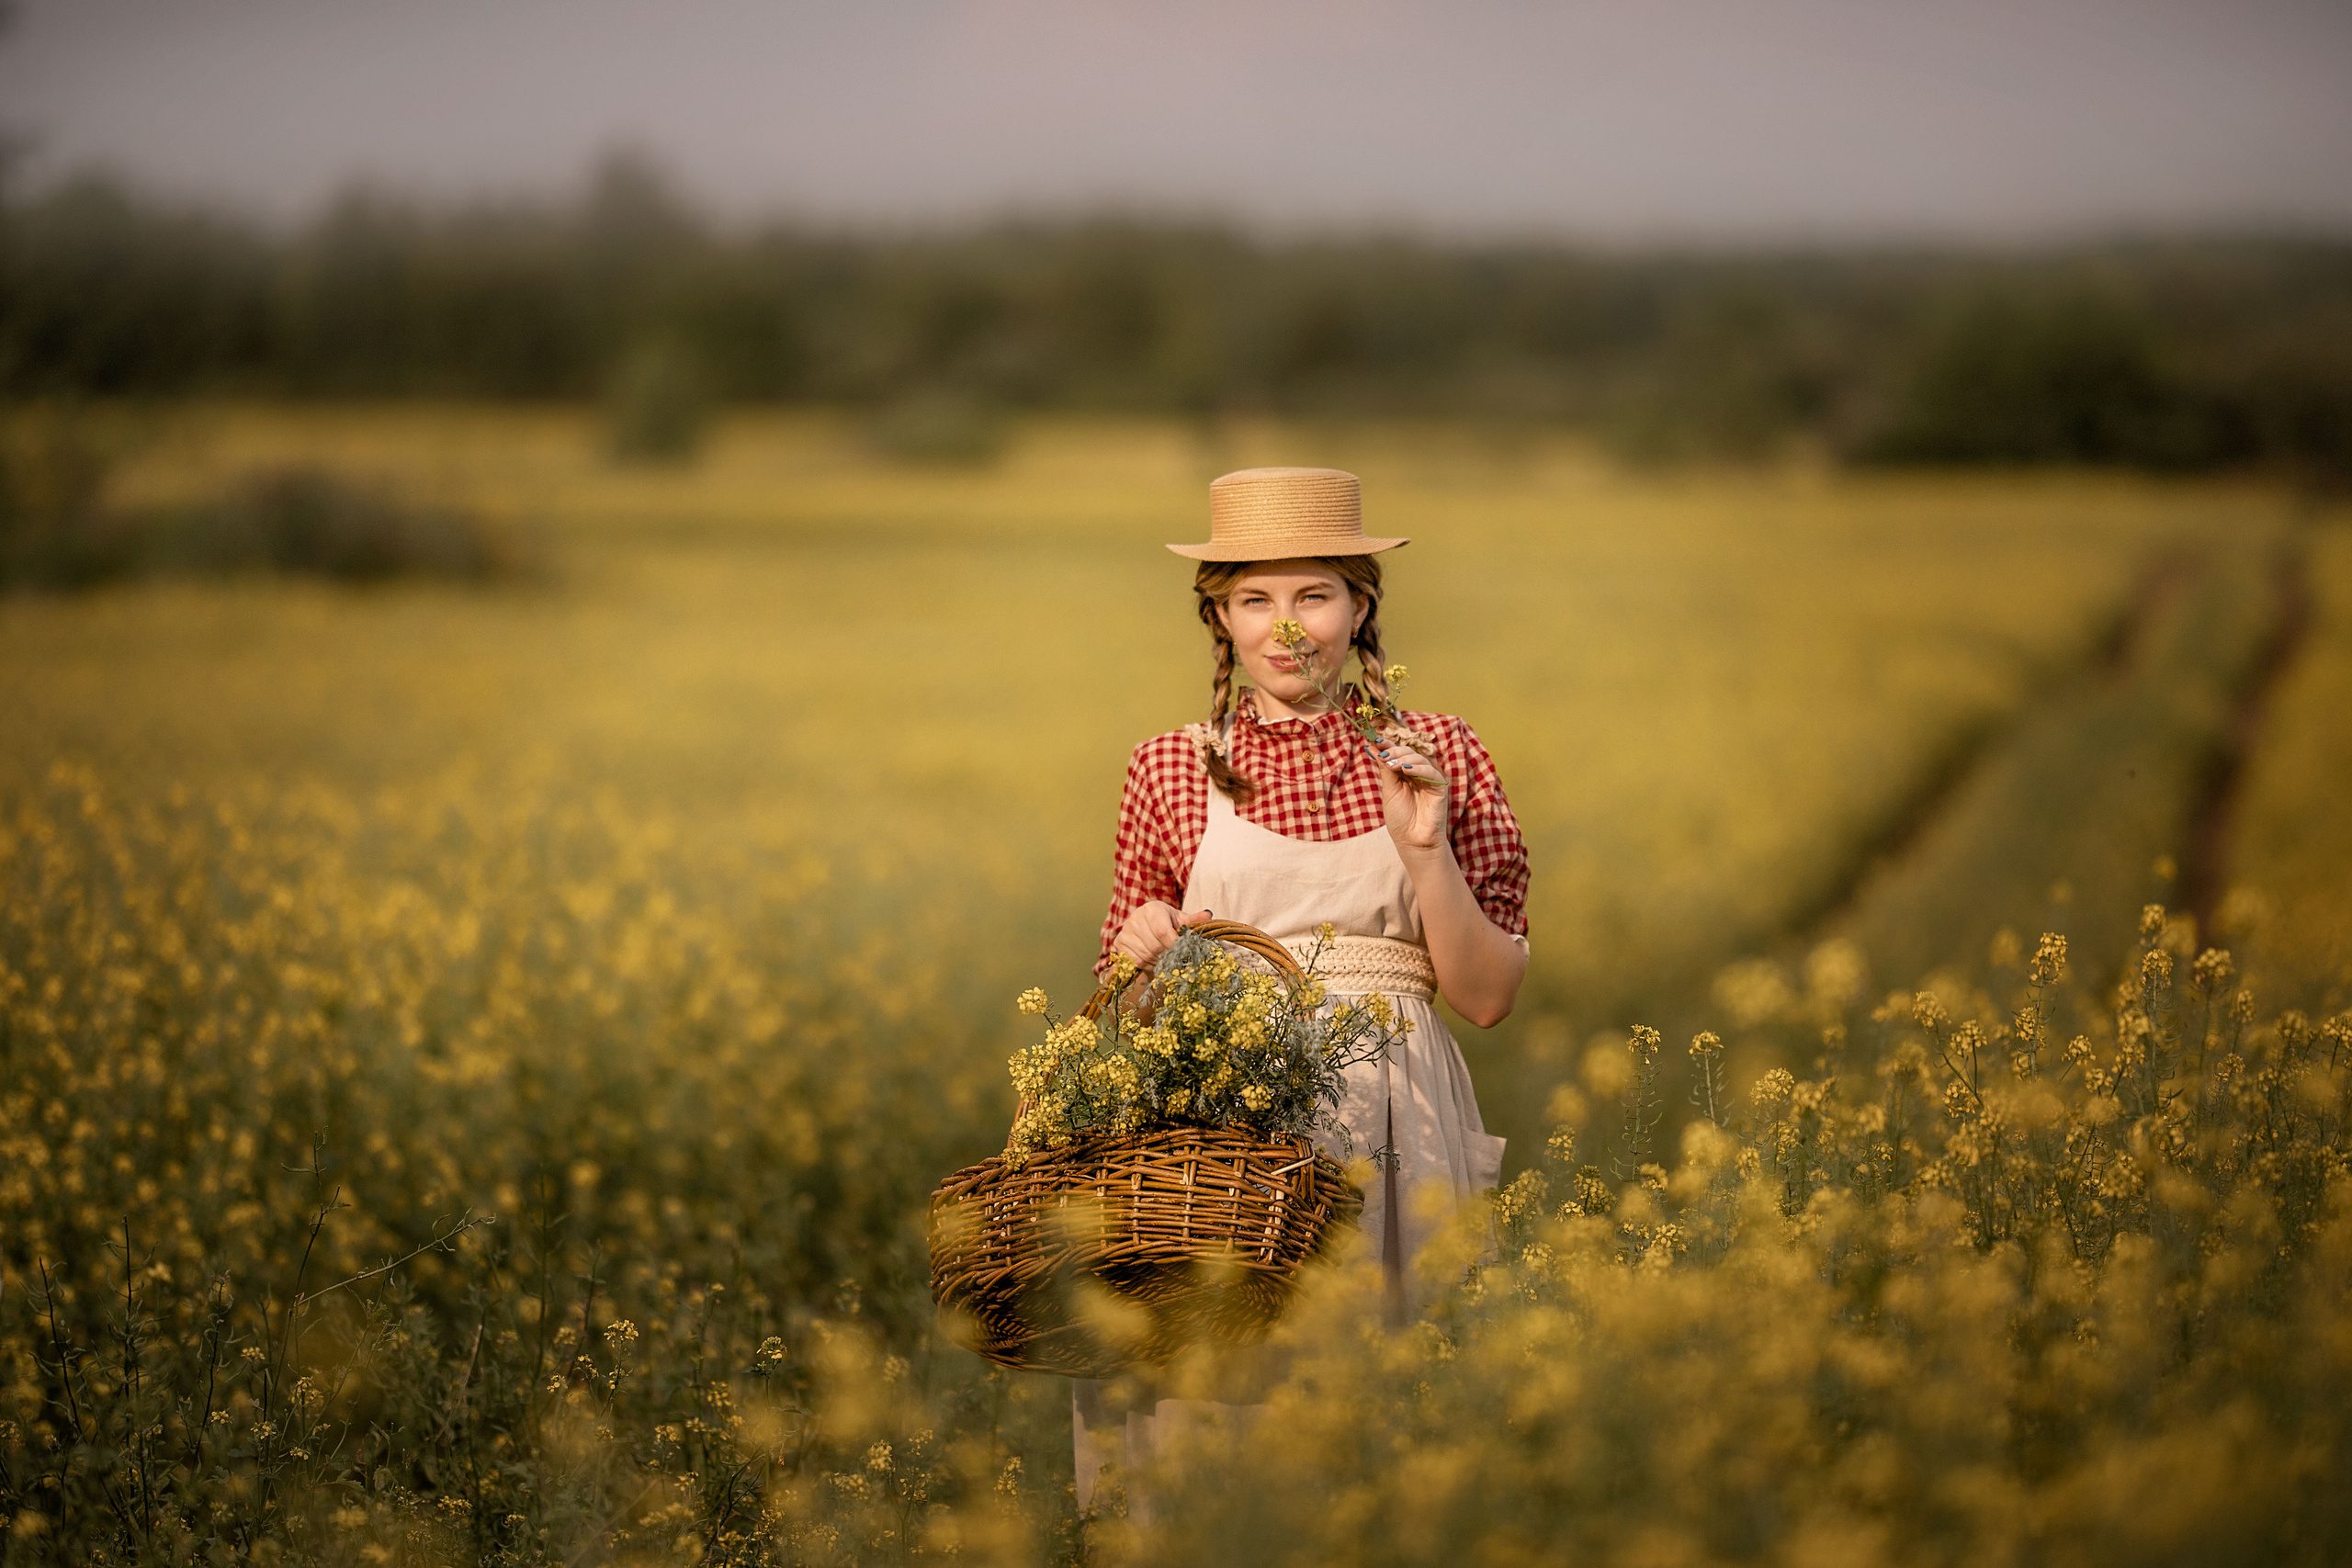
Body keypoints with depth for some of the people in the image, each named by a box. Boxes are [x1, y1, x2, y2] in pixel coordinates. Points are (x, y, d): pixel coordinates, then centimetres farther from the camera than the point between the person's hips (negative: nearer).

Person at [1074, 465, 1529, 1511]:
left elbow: (1488, 997, 4)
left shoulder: (1439, 757, 7)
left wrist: (1423, 848, -8)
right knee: (1209, 1396, -9)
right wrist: (1141, 961, -7)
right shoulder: (1170, 771, 8)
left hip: (1397, 1127, 0)